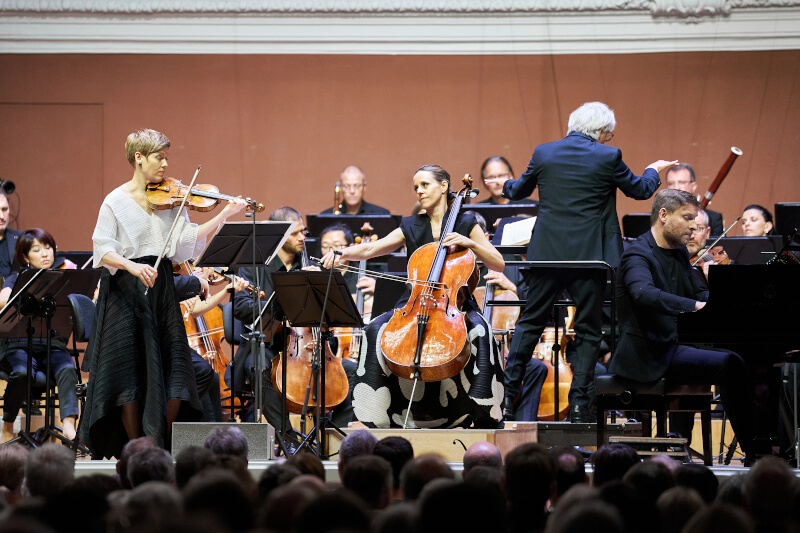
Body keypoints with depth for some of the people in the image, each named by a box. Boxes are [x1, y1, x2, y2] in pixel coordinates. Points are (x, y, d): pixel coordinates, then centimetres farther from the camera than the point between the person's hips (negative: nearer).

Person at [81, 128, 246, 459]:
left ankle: (164, 448, 10)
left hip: (162, 289, 4)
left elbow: (188, 241, 0)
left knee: (173, 371, -1)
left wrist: (224, 215, -8)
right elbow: (103, 251, -11)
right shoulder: (116, 202, -4)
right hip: (127, 294, -4)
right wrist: (132, 266, -28)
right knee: (131, 373, -2)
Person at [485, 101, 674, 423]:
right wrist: (654, 170, 31)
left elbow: (519, 191, 18)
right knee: (588, 330, 6)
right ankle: (579, 404, 2)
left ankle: (506, 398, 6)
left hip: (547, 252, 3)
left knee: (530, 324, 11)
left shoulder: (543, 153, 2)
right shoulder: (608, 157, -6)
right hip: (589, 254, -3)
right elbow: (641, 190, 9)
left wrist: (507, 185, 42)